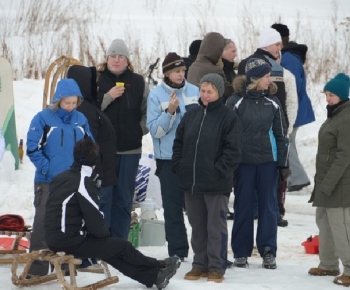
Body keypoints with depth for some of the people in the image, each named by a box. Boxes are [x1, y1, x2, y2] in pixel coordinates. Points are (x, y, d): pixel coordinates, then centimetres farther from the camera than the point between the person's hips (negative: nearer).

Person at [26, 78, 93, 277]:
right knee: (43, 222, -5)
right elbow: (33, 149, -10)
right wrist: (49, 169, -16)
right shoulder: (43, 119, -9)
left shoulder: (81, 120, 4)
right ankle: (37, 267, -2)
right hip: (48, 181, -4)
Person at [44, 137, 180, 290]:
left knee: (111, 248, 21)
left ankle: (153, 276, 26)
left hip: (53, 240, 9)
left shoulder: (59, 178, 10)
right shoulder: (85, 184, -17)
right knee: (123, 247, 8)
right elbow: (95, 222, -17)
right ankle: (157, 268, 29)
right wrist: (106, 233, 6)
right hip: (71, 243, -9)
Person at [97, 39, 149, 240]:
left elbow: (148, 111, 15)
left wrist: (141, 129, 2)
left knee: (124, 200, 5)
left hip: (130, 149, 2)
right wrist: (108, 97, -16)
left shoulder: (138, 82, 7)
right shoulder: (96, 79, 2)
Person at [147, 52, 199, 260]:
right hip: (169, 158, -2)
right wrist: (169, 112, -21)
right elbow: (155, 130, -9)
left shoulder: (195, 91, 3)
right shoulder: (156, 95, -4)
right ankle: (178, 251, 7)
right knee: (173, 206, 2)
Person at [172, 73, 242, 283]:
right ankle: (200, 264, 21)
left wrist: (219, 171, -16)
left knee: (216, 226, 0)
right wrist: (179, 166, 5)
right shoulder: (191, 115, 11)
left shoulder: (229, 117, -6)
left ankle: (216, 267, 6)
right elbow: (179, 143, 16)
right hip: (191, 181, 6)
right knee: (197, 226, 12)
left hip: (216, 184, -6)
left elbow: (233, 150, -11)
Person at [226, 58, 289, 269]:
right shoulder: (236, 102, -5)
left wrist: (283, 163, 6)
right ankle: (241, 252, 11)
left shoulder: (272, 102, 4)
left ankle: (268, 251, 8)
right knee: (243, 206, 4)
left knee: (268, 206, 3)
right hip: (243, 161, -2)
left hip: (268, 161, 2)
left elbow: (281, 134, 9)